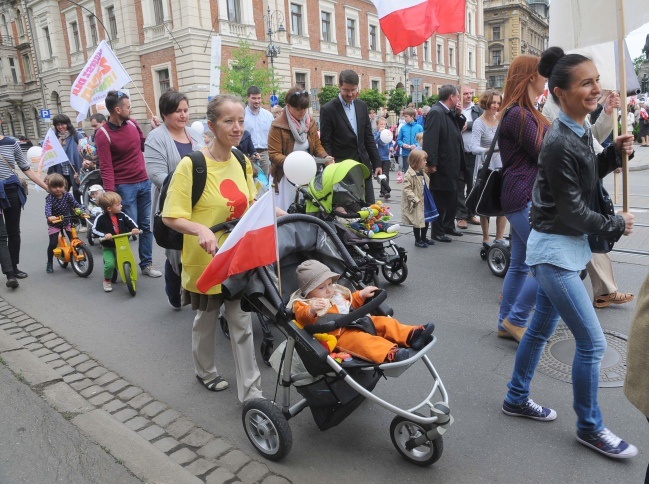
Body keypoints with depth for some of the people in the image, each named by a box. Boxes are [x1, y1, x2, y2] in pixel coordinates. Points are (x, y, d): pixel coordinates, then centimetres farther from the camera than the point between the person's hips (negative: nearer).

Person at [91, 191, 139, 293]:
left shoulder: (121, 215, -3)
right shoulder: (101, 218, -13)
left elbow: (130, 221, 2)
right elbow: (94, 229, -11)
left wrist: (134, 228, -18)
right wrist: (104, 235, -26)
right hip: (108, 247, -4)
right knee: (110, 264, -21)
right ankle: (107, 281, 6)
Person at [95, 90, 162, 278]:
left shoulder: (132, 123, 5)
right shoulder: (103, 134, -12)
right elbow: (106, 168, -15)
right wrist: (110, 194, -22)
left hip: (145, 183, 6)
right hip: (124, 187, -6)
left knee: (146, 226, 10)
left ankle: (147, 264, 21)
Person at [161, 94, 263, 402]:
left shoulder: (242, 162, 2)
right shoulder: (191, 166, -17)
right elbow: (171, 217, -16)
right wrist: (201, 229, -33)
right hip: (206, 258, -4)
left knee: (242, 324, 8)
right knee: (206, 319, 18)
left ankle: (251, 392, 19)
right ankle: (205, 371, 45)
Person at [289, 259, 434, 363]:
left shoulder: (336, 293, 22)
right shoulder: (304, 304, -2)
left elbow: (351, 302, 37)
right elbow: (302, 317, -23)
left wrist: (361, 294, 21)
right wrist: (311, 311, -43)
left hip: (358, 323, 9)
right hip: (339, 335, -9)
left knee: (383, 322, -6)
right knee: (359, 339, -36)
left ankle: (410, 335, -19)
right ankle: (390, 354, -57)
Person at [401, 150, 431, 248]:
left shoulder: (423, 173, 8)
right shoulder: (409, 175, -19)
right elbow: (406, 189, -22)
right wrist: (415, 199, -25)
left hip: (424, 202, 8)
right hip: (416, 204, -8)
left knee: (426, 221, 16)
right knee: (417, 222, 2)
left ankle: (423, 238, 33)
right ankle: (418, 240, 18)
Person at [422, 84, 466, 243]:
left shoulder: (450, 112, 11)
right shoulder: (436, 112, -17)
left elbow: (458, 129, 20)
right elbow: (430, 139, -23)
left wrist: (459, 114, 4)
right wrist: (431, 163, -26)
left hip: (451, 165, 9)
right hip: (441, 166, -9)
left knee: (452, 197, 18)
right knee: (440, 199, 1)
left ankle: (449, 225, 31)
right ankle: (437, 231, 12)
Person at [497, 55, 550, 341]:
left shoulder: (524, 112, 19)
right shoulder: (519, 114, -14)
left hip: (524, 198, 11)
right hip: (525, 199, -11)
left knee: (519, 265, 13)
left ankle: (506, 325, 22)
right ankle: (516, 319, 4)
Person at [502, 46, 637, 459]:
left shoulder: (581, 131, 6)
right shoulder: (560, 144, -22)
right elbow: (574, 212, -18)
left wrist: (615, 154, 2)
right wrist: (618, 225, -4)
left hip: (564, 245, 9)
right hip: (555, 249, -9)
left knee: (542, 327, 19)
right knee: (593, 343, 0)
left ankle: (517, 398, 36)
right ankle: (590, 428, 20)